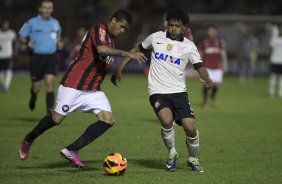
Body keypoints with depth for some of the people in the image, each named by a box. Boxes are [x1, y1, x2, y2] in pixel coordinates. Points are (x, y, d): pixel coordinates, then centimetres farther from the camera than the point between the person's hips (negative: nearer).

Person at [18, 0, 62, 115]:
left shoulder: (55, 23, 11)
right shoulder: (32, 22, 0)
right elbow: (21, 36, 6)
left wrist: (58, 41, 7)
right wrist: (27, 42, -14)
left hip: (51, 58, 2)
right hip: (37, 57, -2)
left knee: (50, 83, -14)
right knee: (36, 87, 3)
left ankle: (49, 112, -14)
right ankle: (33, 97, 41)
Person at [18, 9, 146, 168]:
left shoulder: (112, 40, 15)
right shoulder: (99, 29, -13)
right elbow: (101, 49, -34)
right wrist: (127, 54, -36)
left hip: (93, 90, 8)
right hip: (74, 85, -8)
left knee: (108, 120, -10)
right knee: (57, 119, 0)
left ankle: (71, 150, -7)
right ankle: (28, 140, 28)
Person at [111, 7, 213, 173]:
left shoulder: (189, 46, 2)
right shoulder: (156, 38, 5)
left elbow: (200, 67, -5)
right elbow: (137, 50, 17)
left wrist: (207, 79, -27)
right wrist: (120, 69, 12)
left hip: (179, 91, 1)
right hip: (158, 91, -1)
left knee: (190, 127, -12)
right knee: (167, 120, -28)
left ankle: (192, 159, 17)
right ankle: (172, 154, 1)